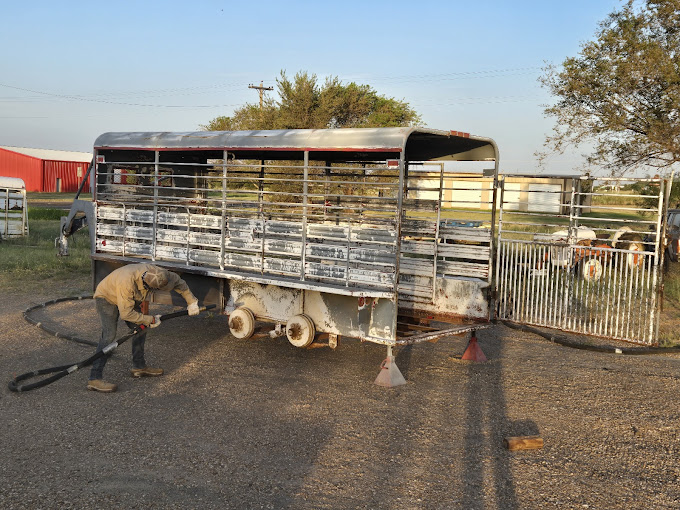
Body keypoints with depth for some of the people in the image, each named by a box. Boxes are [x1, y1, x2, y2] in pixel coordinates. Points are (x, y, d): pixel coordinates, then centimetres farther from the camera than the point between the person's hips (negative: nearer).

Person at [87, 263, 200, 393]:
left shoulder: (156, 272, -25)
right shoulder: (127, 282, -43)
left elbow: (178, 282, -6)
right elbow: (126, 313, -34)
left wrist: (191, 302, -2)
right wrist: (150, 320, -26)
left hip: (128, 299, 8)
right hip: (106, 298, -8)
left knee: (140, 329, 6)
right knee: (109, 336, -21)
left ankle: (139, 367, 22)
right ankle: (95, 379, -23)